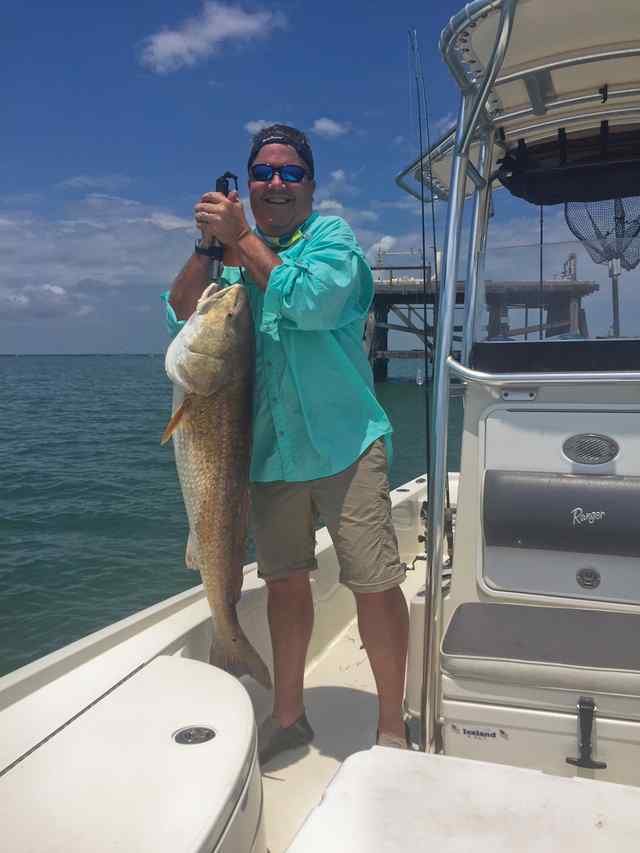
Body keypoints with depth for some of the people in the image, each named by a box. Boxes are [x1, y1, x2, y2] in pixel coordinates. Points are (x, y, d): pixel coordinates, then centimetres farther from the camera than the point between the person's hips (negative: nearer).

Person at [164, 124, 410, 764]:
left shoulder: (331, 236, 0)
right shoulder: (232, 253, 13)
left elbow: (308, 299, -19)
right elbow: (181, 315, 2)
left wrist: (240, 237, -12)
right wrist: (207, 246, -10)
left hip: (343, 443, -4)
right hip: (269, 448, 5)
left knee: (374, 585, -3)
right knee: (285, 581, 14)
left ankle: (392, 728, 17)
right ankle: (288, 715, 32)